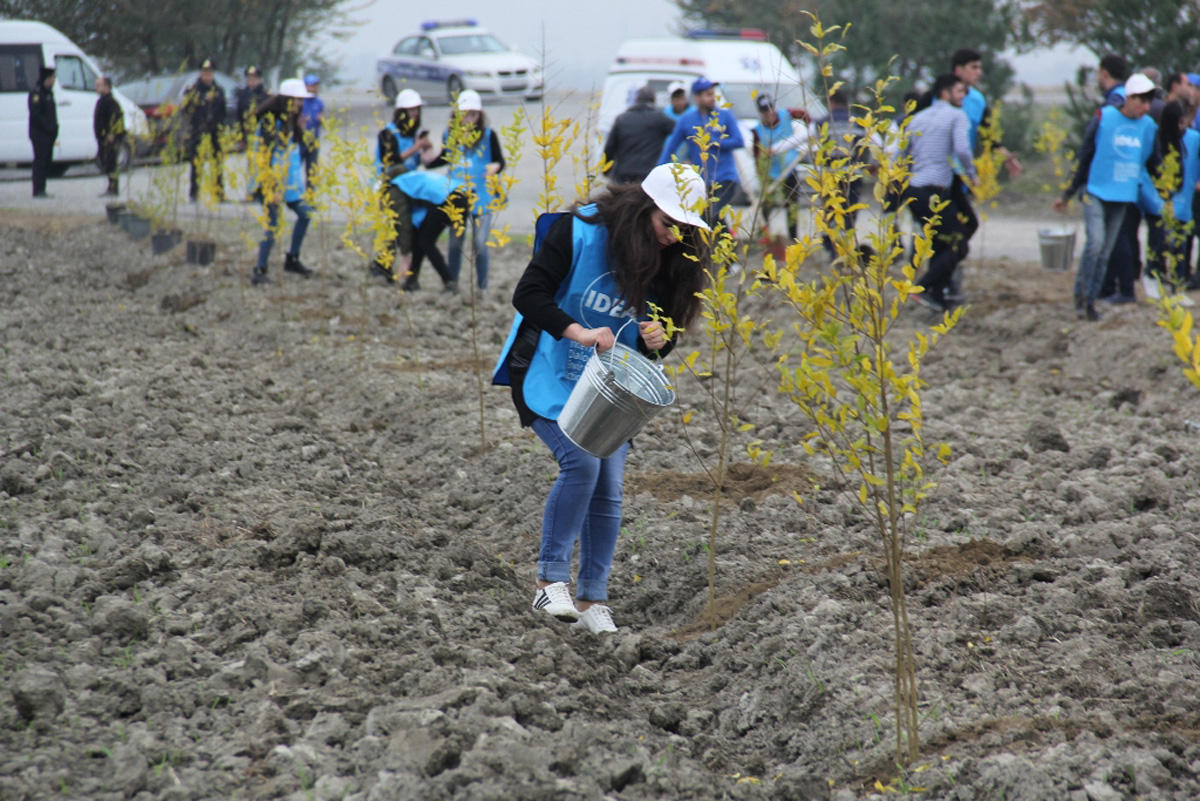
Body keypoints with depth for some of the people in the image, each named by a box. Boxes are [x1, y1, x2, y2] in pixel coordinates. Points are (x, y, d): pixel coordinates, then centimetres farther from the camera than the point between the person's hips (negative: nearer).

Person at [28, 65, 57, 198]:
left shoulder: (48, 92, 18)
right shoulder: (36, 93, -12)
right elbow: (35, 114, -19)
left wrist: (54, 128, 10)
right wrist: (48, 127, -19)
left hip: (48, 134, 9)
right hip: (39, 134, -9)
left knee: (46, 161, 10)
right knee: (40, 161, -9)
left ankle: (41, 190, 15)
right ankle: (38, 190, -8)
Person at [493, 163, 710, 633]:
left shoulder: (670, 262, -1)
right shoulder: (579, 231, -16)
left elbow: (667, 325, 10)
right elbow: (528, 294, -19)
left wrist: (657, 342, -15)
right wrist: (578, 331, -33)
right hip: (549, 377, -5)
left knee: (608, 487, -3)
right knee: (581, 461, -24)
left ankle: (593, 600, 9)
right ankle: (550, 581, -12)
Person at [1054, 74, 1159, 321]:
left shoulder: (1148, 127, 5)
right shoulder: (1104, 119, -7)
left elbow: (1152, 163, 19)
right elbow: (1084, 158, 0)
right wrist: (1067, 195, 2)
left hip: (1123, 196, 4)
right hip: (1096, 190, -4)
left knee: (1105, 252, 6)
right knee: (1095, 241, -19)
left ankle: (1090, 301, 14)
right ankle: (1080, 295, -6)